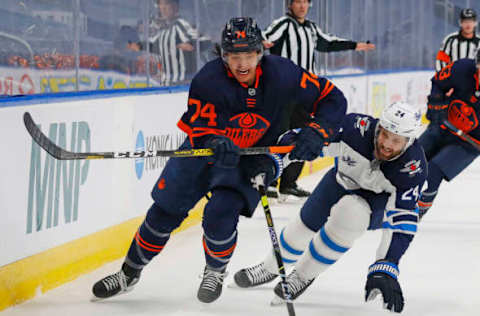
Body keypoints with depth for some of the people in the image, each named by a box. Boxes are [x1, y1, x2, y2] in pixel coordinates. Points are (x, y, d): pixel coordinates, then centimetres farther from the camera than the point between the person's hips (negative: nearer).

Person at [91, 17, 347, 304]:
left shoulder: (282, 75, -23)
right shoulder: (208, 80, -25)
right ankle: (130, 273, 25)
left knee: (220, 215, -22)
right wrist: (217, 144, -47)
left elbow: (333, 99, -15)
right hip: (206, 149, 2)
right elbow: (199, 129, -24)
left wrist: (315, 133, -30)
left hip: (255, 157, -1)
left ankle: (216, 271, 10)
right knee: (165, 211, 4)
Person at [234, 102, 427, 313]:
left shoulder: (413, 167, -36)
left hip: (379, 202, -3)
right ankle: (270, 268, 45)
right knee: (305, 224, 10)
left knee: (349, 214, -31)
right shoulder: (357, 128, -34)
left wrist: (385, 268, -42)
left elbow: (402, 222, -36)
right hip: (343, 181, 3)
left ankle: (304, 274, -7)